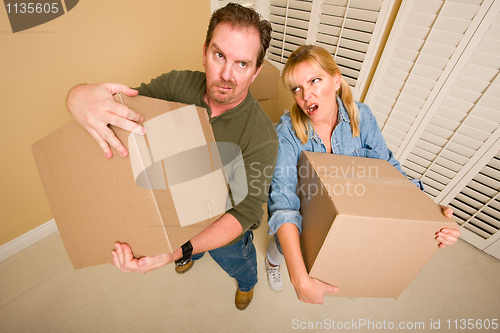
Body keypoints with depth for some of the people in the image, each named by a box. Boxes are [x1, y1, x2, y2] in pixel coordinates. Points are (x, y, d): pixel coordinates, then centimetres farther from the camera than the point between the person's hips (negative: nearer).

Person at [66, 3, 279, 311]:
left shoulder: (262, 138, -37)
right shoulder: (178, 85, -23)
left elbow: (246, 212, -34)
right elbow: (127, 101, -14)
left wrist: (178, 251, -46)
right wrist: (79, 96, -39)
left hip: (223, 228, -3)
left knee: (238, 264, 33)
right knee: (192, 252, 39)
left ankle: (247, 282, 73)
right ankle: (194, 257, 80)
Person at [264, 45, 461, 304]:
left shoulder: (360, 117, -20)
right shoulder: (287, 132, -33)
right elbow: (283, 200, -42)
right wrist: (300, 279, -50)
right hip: (301, 212, -3)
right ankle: (272, 259, 43)